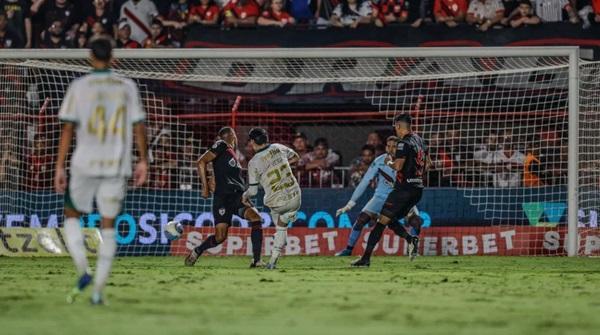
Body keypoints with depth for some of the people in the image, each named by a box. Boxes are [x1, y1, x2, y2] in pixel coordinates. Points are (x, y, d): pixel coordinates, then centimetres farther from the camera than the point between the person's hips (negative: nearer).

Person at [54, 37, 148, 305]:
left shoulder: (79, 86, -3)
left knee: (71, 215, 17)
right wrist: (143, 161, 12)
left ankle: (83, 271, -3)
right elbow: (139, 127, 3)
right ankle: (98, 290, 4)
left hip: (85, 164, -2)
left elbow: (68, 129, -4)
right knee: (108, 226, 8)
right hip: (117, 165, 2)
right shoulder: (127, 87, 3)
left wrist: (60, 167, -2)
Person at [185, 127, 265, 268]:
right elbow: (201, 162, -10)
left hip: (239, 196, 7)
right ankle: (196, 252, 19)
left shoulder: (233, 154, 26)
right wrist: (205, 187, -13)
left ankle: (256, 260, -21)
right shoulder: (221, 146, 1)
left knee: (256, 218, -19)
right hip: (223, 197, -7)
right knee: (220, 237, -11)